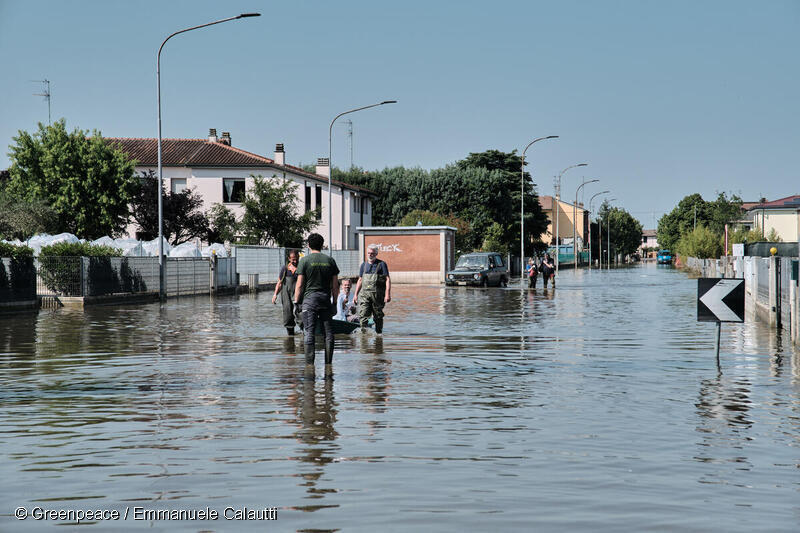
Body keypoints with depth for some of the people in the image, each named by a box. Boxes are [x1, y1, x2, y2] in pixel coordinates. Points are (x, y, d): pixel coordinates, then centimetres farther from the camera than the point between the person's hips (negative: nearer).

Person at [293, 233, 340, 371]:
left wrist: (296, 302, 3)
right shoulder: (330, 260, 7)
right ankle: (328, 365, 4)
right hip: (326, 299, 2)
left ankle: (310, 365, -6)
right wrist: (334, 303, 14)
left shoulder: (305, 260, -2)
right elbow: (335, 285, 7)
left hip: (309, 299, -2)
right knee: (328, 333, 5)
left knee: (309, 333, -2)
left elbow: (299, 285, -4)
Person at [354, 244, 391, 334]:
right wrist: (356, 294, 16)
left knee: (378, 316, 6)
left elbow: (387, 280, -4)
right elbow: (360, 280, 21)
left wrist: (388, 294, -15)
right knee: (362, 314, -13)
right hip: (364, 294, 3)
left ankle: (378, 333, 19)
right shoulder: (364, 265, 15)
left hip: (377, 295, -3)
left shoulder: (381, 264, 1)